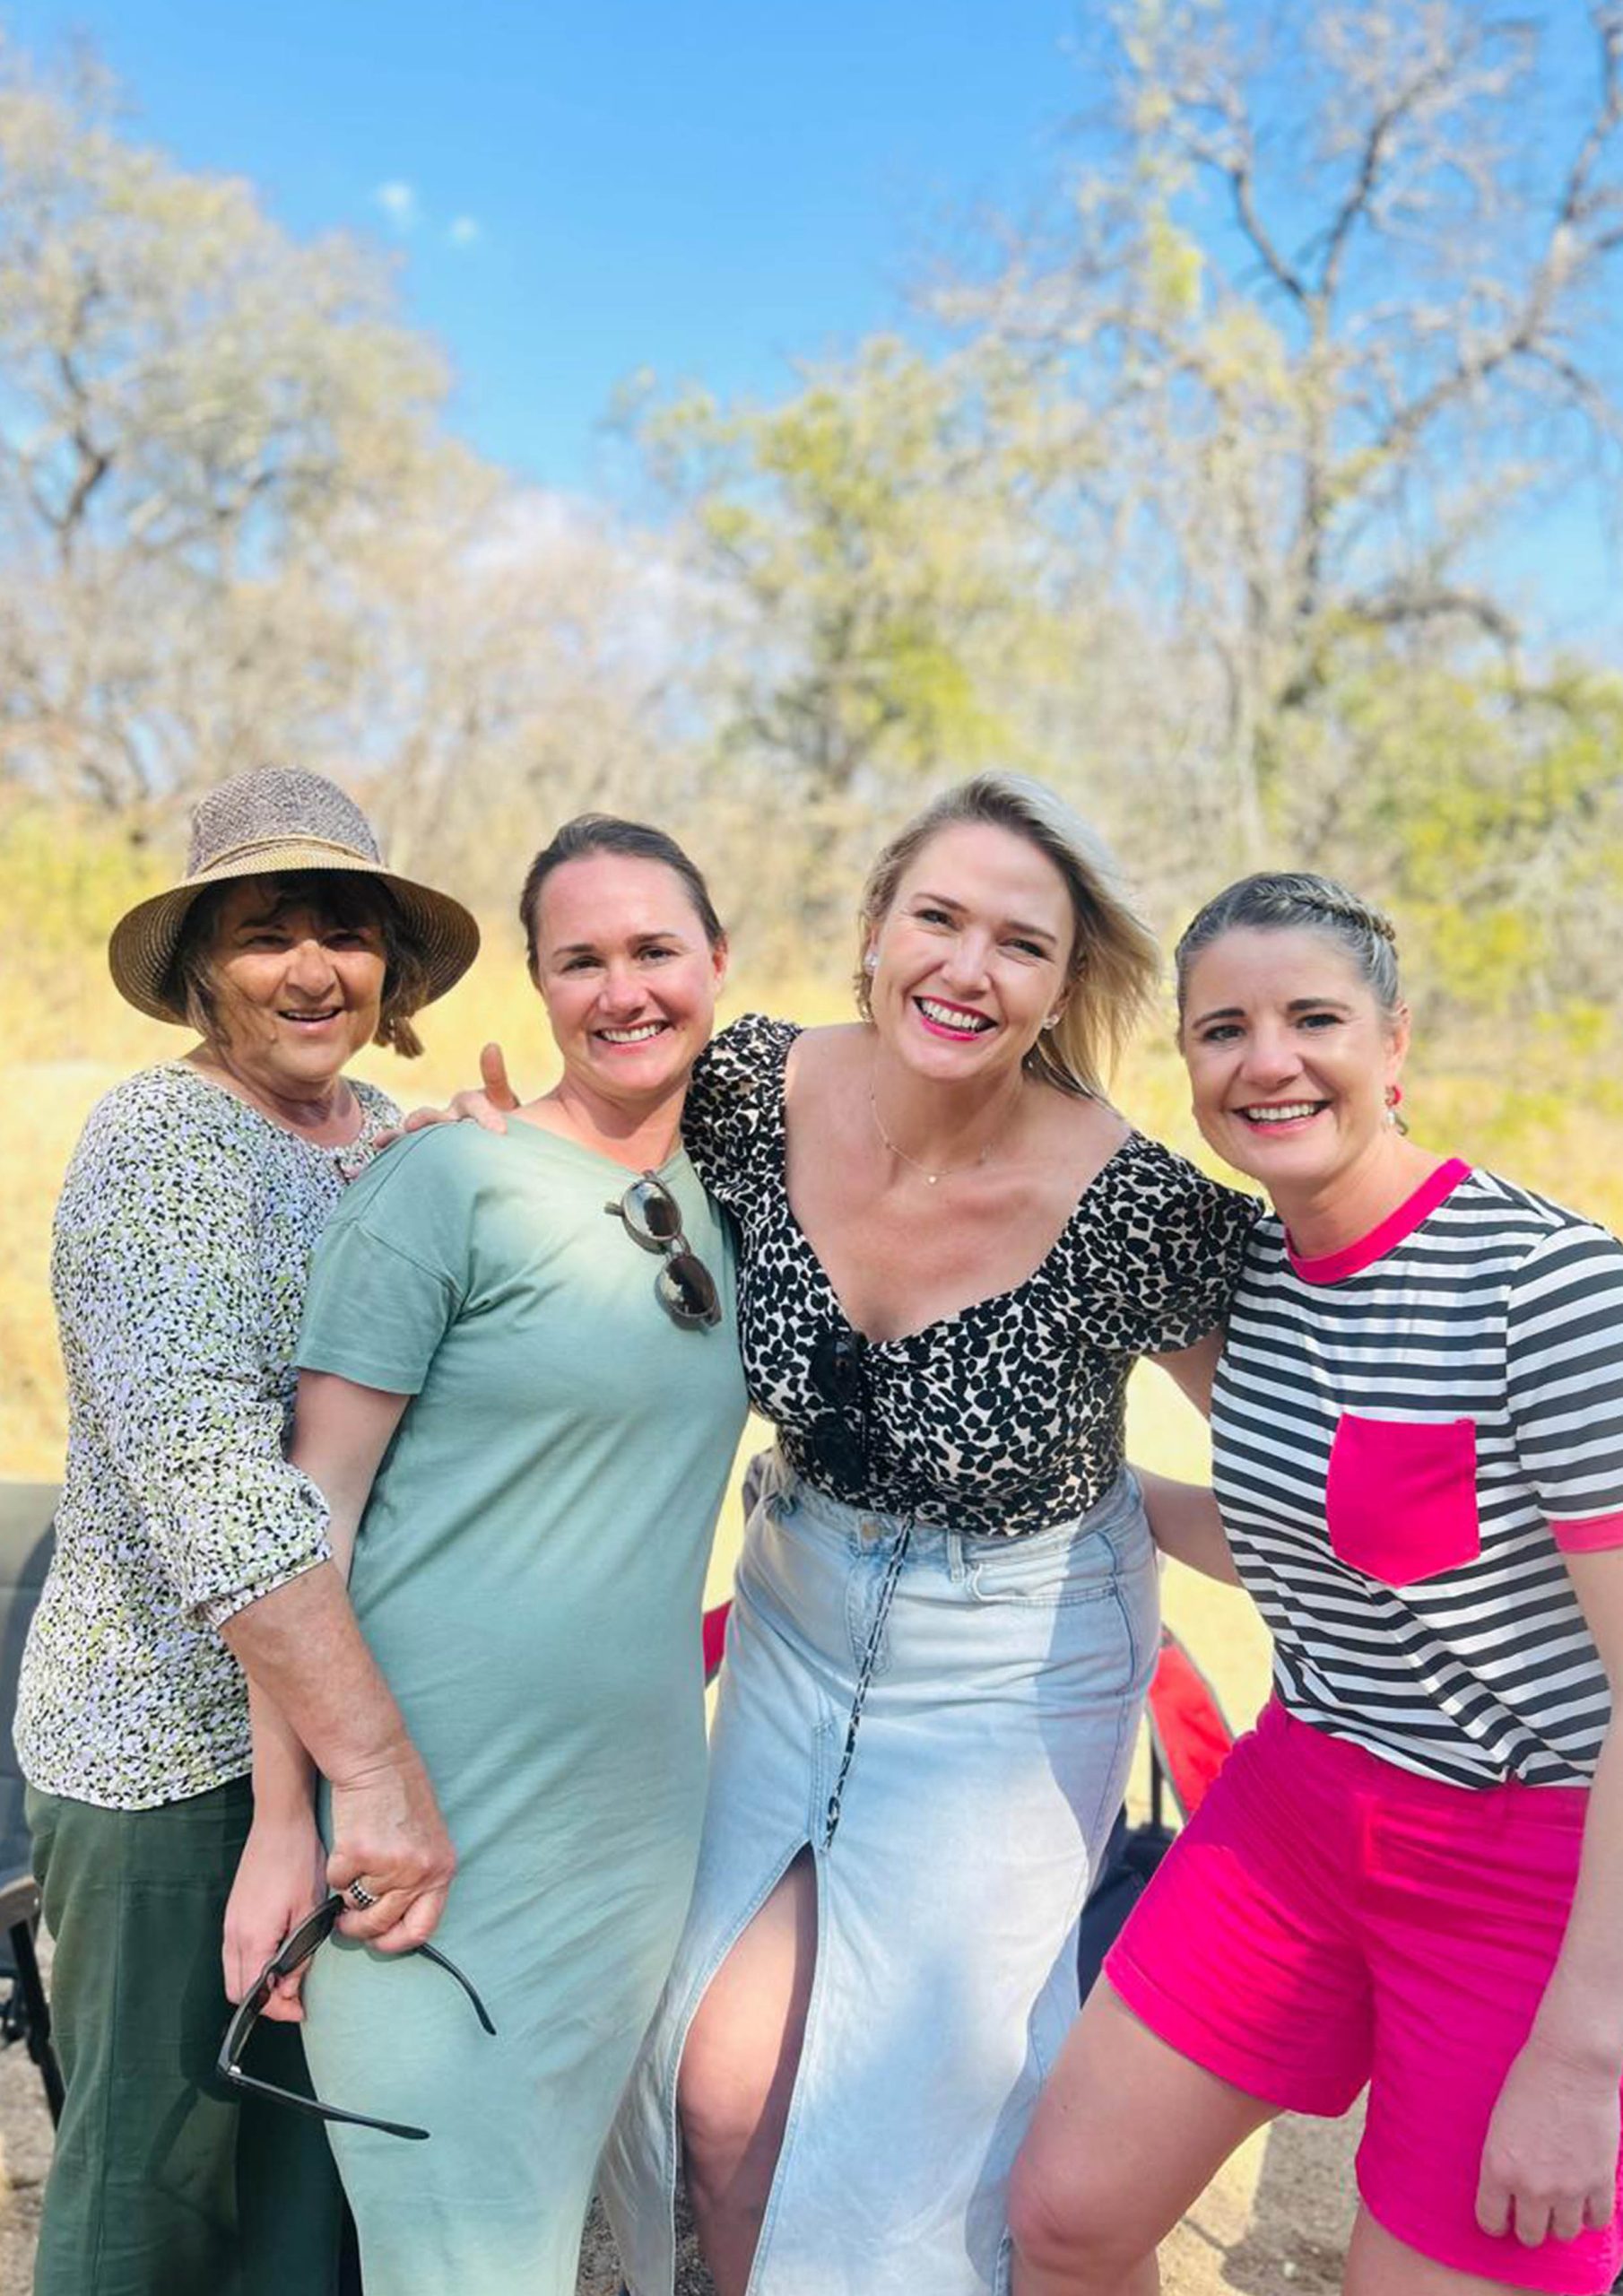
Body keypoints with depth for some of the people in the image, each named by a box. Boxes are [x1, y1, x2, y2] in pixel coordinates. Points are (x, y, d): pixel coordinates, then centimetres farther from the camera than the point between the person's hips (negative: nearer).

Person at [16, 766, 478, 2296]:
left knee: (324, 2157, 19)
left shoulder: (383, 1129, 7)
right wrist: (377, 1765, -32)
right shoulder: (165, 1142, -17)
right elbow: (205, 1475, -29)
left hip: (344, 1707, 7)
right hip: (180, 1748, -7)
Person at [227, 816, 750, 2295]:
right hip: (439, 1805, -6)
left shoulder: (717, 1202, 7)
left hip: (638, 1812, 6)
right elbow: (312, 1503, -12)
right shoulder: (452, 1182, -12)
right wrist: (287, 1816, -13)